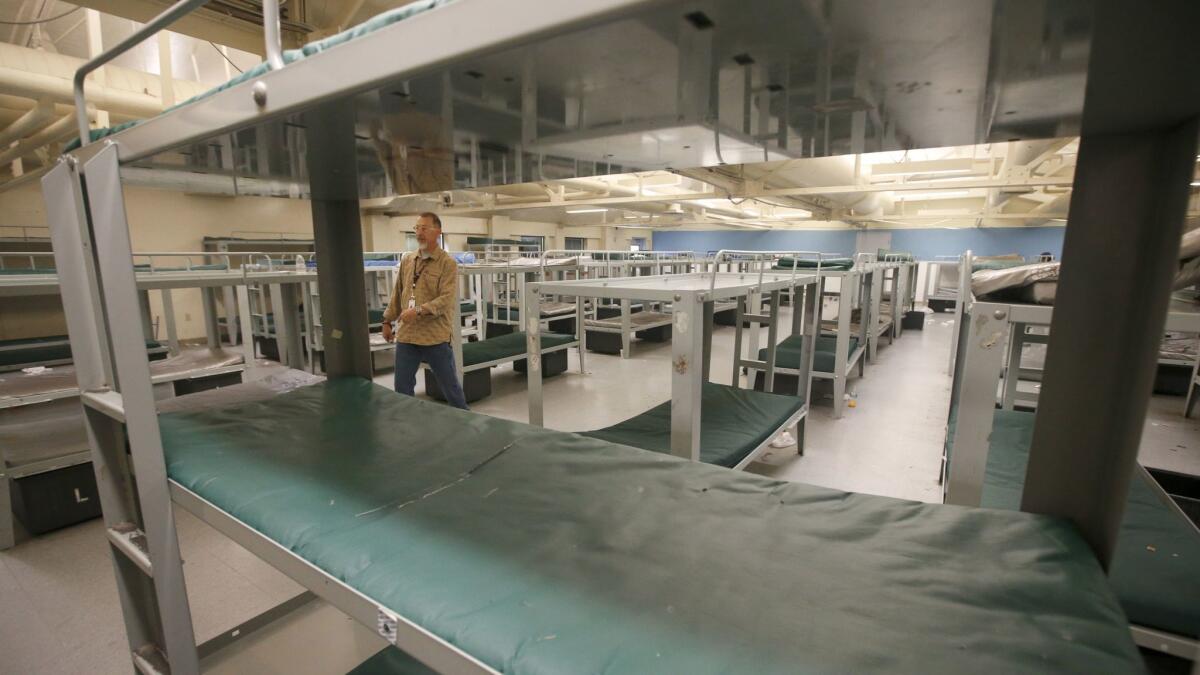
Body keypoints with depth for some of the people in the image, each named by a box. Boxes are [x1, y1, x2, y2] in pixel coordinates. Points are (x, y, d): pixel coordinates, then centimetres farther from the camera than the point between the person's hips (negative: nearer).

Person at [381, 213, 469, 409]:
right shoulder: (406, 260, 10)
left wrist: (419, 310, -27)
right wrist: (388, 320, 18)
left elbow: (447, 299, -18)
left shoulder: (447, 263, -8)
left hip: (436, 336, -5)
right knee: (402, 387, 12)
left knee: (450, 386, 8)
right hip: (406, 335, 5)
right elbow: (397, 294, 18)